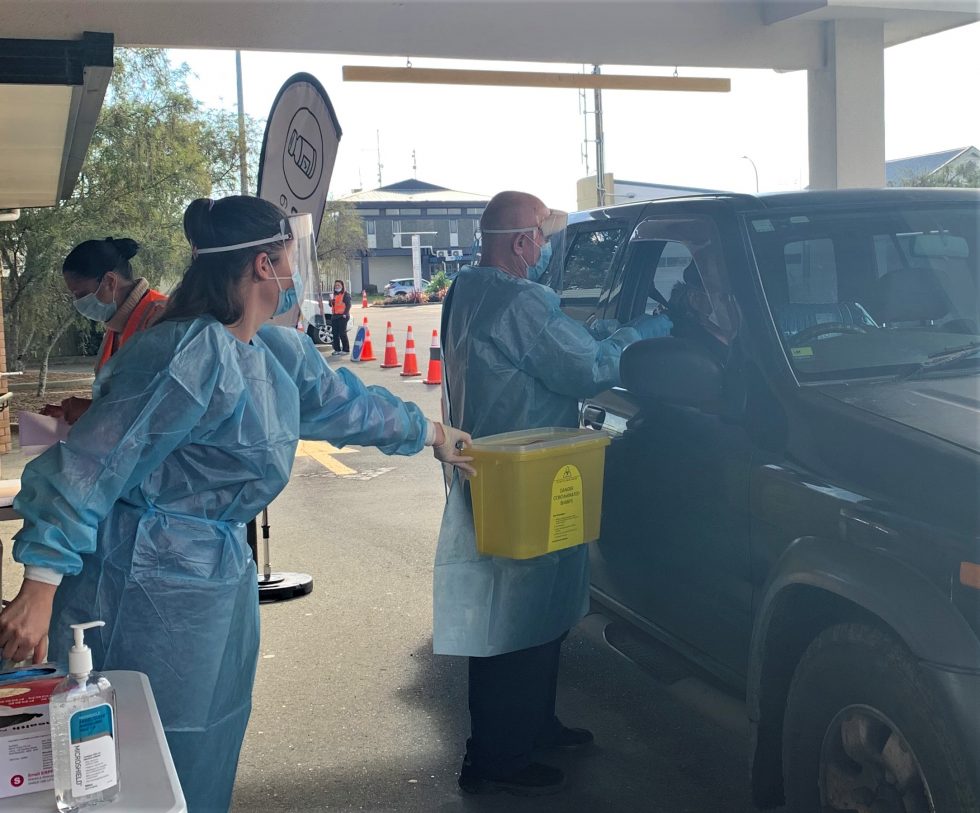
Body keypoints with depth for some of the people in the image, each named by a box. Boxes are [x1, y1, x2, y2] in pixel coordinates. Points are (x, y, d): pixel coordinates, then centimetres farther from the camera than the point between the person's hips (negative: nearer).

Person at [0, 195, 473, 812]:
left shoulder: (281, 351, 5)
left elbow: (346, 401, 23)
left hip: (222, 569, 9)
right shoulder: (192, 356, -23)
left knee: (212, 746, 19)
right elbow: (88, 465, -24)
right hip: (152, 583, -9)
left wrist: (431, 432, 35)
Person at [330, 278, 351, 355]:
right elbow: (331, 305, 21)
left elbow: (348, 305, -10)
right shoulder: (335, 295, 18)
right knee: (335, 334, 7)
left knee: (342, 333, -8)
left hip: (342, 316, -7)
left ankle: (346, 349, -1)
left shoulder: (346, 295, -4)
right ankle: (337, 349, 13)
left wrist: (345, 314, -16)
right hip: (335, 316, 8)